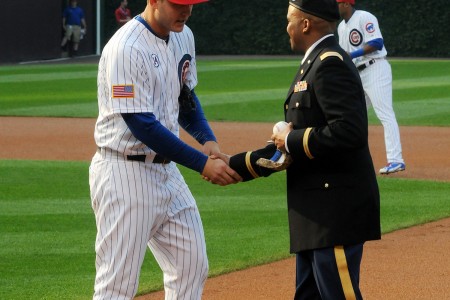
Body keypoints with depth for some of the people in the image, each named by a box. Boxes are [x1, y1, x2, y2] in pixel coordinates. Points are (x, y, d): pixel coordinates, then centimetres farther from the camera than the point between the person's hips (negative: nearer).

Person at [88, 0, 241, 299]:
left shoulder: (183, 36, 6)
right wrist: (202, 164, -24)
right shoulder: (126, 49, -21)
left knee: (193, 267, 13)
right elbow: (143, 127, -25)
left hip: (166, 169, 9)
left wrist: (208, 139, 0)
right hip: (126, 173, -9)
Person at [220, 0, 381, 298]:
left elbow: (350, 131, -27)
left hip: (338, 205, -11)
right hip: (316, 214, 11)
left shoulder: (331, 64, -14)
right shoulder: (313, 64, 18)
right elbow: (287, 149, 21)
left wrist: (294, 139, -15)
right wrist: (237, 165, 19)